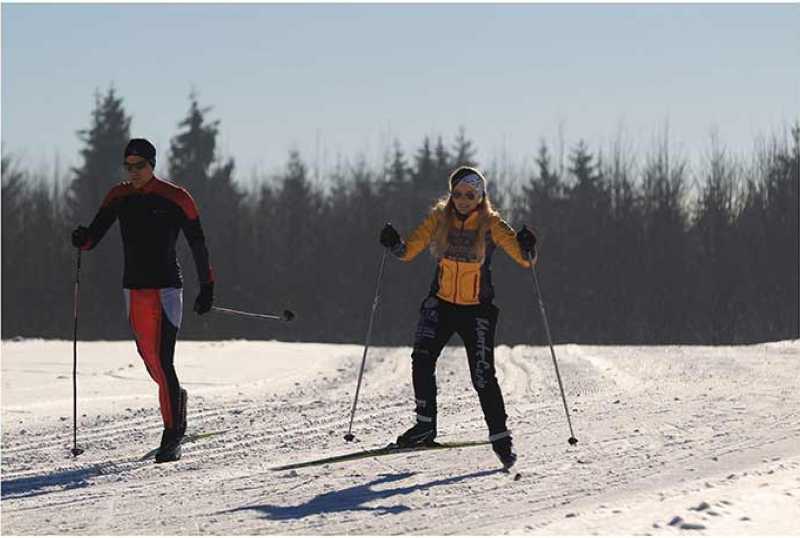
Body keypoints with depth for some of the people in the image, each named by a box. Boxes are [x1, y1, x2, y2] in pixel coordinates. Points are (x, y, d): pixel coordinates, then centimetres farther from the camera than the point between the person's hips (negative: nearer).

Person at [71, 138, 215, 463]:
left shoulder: (175, 198, -5)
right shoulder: (119, 197, 6)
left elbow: (197, 244, 0)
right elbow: (94, 235, 4)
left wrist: (207, 288, 1)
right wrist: (82, 239, -20)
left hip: (167, 289, -5)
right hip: (134, 290, 5)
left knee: (163, 362, -14)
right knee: (151, 361, 11)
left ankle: (171, 440, -9)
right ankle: (176, 398, 43)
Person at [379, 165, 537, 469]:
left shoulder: (491, 225, -9)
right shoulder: (439, 218, -1)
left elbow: (524, 259, -14)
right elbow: (409, 251, -2)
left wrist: (527, 249, -36)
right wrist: (394, 244, -23)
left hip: (477, 309, -2)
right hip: (441, 304, 2)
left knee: (482, 375, -8)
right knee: (422, 357, -17)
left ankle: (500, 437, 6)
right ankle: (425, 425, -3)